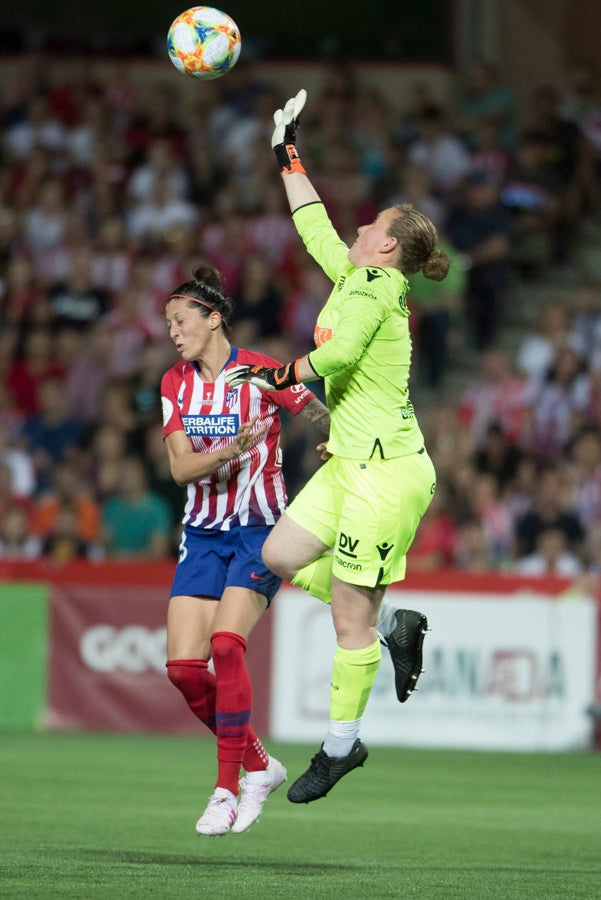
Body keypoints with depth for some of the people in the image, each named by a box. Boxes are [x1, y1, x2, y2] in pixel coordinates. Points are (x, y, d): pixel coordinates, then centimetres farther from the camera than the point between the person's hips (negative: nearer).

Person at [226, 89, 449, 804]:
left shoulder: (375, 284, -13)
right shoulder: (356, 277, 12)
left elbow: (340, 350, -29)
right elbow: (315, 226, 26)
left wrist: (284, 375, -13)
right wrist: (288, 154, 31)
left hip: (386, 470, -10)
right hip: (349, 463, 10)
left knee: (350, 615, -3)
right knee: (280, 555, 16)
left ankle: (342, 746, 7)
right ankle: (395, 626, 21)